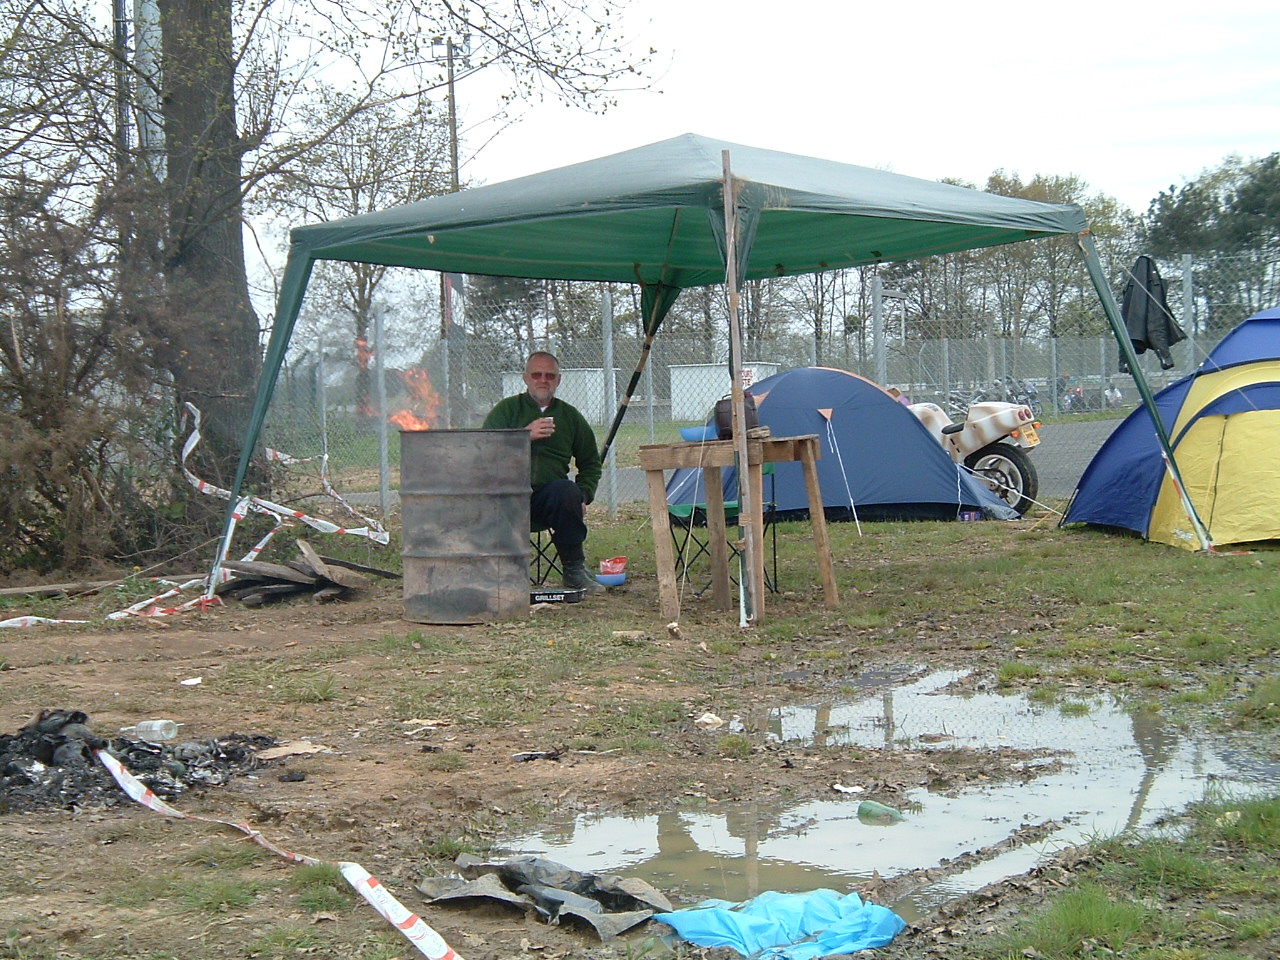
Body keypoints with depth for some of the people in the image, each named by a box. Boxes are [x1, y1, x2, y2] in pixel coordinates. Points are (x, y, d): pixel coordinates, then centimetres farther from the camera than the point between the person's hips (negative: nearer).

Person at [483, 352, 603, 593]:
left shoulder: (571, 416, 20)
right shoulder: (506, 409, 13)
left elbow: (591, 463, 27)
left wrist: (582, 496, 9)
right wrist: (525, 435, -14)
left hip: (549, 495, 2)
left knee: (567, 492, -34)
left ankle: (574, 570, -19)